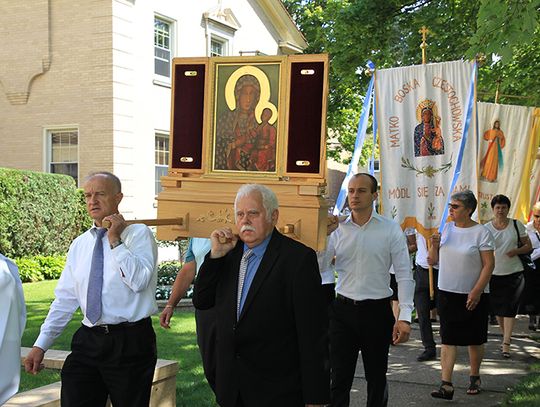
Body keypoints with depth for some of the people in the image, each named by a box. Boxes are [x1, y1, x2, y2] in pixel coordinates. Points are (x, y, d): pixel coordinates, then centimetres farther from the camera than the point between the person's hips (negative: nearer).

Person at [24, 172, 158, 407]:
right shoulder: (79, 244, 12)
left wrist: (115, 242, -16)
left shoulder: (138, 234, -3)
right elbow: (65, 299, 13)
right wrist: (41, 345, 9)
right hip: (88, 341, 4)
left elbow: (139, 281, -19)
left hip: (130, 343, -4)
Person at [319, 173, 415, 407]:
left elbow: (404, 275, -4)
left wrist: (405, 317, -11)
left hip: (377, 310, -1)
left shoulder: (390, 230, -3)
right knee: (339, 378, 2)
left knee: (377, 378, 12)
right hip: (343, 309, 1)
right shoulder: (337, 230, 2)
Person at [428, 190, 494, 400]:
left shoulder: (481, 232, -8)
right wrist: (434, 245, -8)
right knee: (447, 339, -2)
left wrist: (476, 292, -17)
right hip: (447, 293, 4)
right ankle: (446, 385, -5)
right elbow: (433, 260, 12)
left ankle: (474, 377, 30)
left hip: (472, 296, -4)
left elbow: (489, 265, -11)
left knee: (475, 339, 10)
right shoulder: (446, 228, 7)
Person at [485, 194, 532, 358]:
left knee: (509, 308, -9)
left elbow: (528, 246, 7)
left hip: (514, 273, -2)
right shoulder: (486, 228, 2)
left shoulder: (517, 225, 1)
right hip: (494, 274, 2)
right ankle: (506, 336, 31)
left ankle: (506, 344, -9)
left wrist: (517, 251, -13)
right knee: (497, 308, 10)